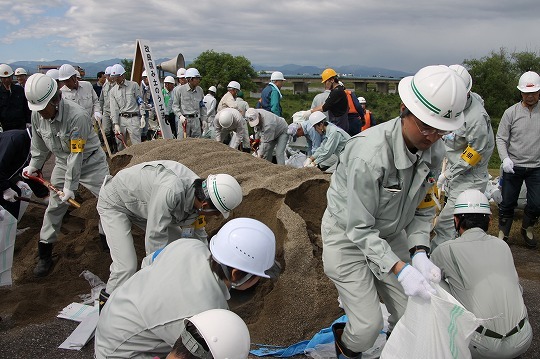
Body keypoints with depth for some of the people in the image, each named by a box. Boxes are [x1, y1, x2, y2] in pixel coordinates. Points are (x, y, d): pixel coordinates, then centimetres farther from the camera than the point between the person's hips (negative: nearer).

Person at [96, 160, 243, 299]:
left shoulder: (198, 193, -15)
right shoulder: (171, 191, -42)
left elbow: (198, 236, 1)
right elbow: (155, 237, -36)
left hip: (142, 203, 8)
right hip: (114, 203, -8)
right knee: (127, 268, -18)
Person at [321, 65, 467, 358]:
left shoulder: (434, 151, -12)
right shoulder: (369, 153, -34)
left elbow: (422, 208, -1)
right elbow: (359, 229, -28)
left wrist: (419, 253, -15)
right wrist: (400, 269, -33)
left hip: (390, 235, 6)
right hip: (347, 235, -6)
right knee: (368, 326, -6)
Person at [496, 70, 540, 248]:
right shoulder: (511, 112, -3)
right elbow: (501, 138, -2)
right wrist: (505, 158, -17)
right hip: (513, 167, -1)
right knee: (507, 203, 7)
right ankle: (503, 234, 24)